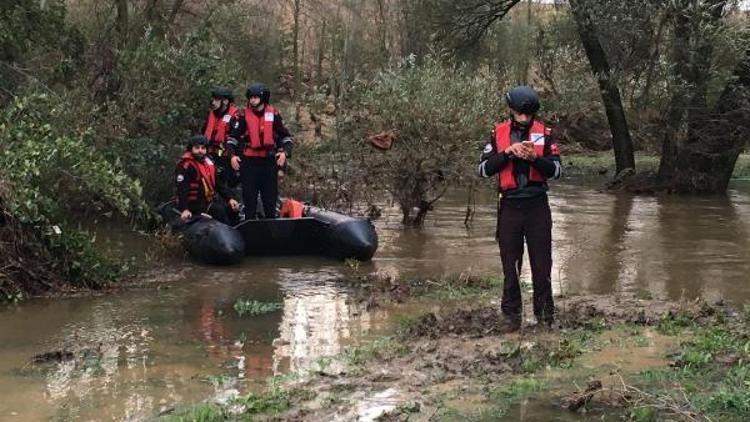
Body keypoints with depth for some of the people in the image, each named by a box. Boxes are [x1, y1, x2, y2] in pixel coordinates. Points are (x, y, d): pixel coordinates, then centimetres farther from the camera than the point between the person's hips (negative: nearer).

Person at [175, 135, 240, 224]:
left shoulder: (207, 162, 15)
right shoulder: (186, 165, -12)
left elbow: (218, 183, 18)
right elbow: (182, 188, -23)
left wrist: (229, 198, 6)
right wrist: (184, 209, -34)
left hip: (210, 200, 9)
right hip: (195, 203, -9)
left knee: (233, 209, -4)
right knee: (220, 211, -26)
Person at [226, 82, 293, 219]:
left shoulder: (273, 114, 5)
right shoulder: (243, 115, 1)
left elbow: (285, 136, 12)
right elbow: (232, 137, 5)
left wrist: (285, 152, -4)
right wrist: (232, 155, -9)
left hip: (269, 161, 1)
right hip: (248, 161, -1)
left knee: (270, 197, 7)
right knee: (249, 197, 3)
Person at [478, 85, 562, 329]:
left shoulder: (543, 133, 2)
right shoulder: (498, 133, 2)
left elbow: (556, 170, -1)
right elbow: (483, 169, -2)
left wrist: (535, 157, -18)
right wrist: (507, 153, -16)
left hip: (537, 206, 0)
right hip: (510, 206, 0)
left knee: (542, 262, 3)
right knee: (510, 262, 5)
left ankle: (544, 313, 11)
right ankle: (511, 313, 14)